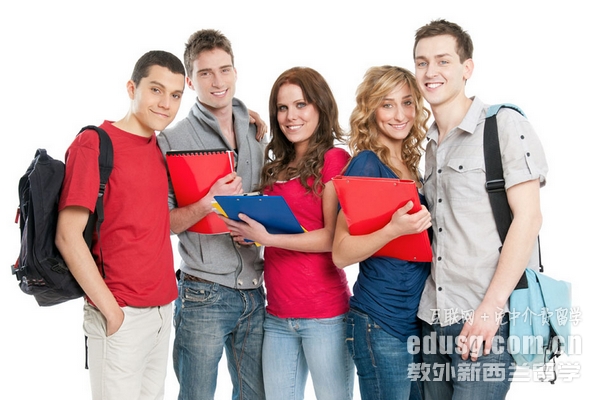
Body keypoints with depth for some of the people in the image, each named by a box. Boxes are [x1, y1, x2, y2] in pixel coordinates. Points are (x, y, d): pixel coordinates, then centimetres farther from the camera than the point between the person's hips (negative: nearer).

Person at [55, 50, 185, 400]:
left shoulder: (158, 145, 9)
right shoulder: (94, 142, -12)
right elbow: (68, 236, -16)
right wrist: (111, 310, -15)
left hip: (163, 307, 7)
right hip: (122, 315, -7)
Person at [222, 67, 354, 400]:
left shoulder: (334, 159, -6)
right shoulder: (277, 166, 13)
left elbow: (333, 238, -12)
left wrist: (266, 237, -18)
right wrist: (247, 230, 1)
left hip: (324, 315, -6)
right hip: (278, 314, 7)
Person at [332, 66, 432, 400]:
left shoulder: (411, 165, 10)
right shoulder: (366, 165, -11)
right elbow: (340, 253, -16)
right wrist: (393, 230, -29)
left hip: (421, 316, 8)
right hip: (383, 324, -7)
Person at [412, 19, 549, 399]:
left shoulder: (504, 125, -5)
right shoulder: (430, 145, 15)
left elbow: (528, 217, -11)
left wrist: (491, 306, -16)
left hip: (488, 318, -6)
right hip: (434, 318, 6)